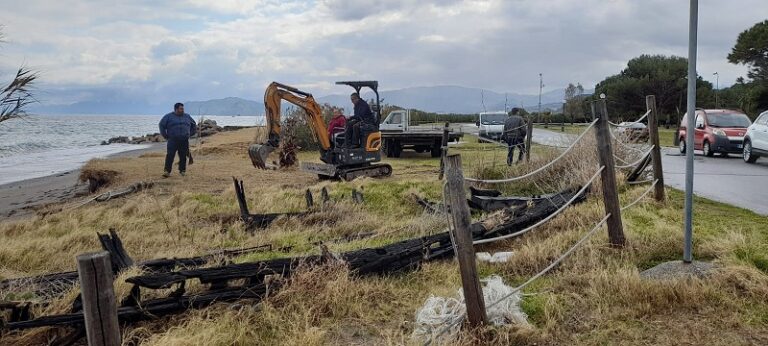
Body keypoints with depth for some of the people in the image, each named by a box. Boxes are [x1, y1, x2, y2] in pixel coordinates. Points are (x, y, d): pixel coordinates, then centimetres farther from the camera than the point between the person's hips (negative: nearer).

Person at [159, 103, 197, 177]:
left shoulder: (187, 117, 13)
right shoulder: (169, 116, 3)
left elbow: (194, 125, 24)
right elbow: (162, 125, 4)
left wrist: (189, 134, 16)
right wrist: (165, 136, 1)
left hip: (184, 141, 3)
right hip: (173, 140, -3)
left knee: (183, 156, 3)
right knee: (170, 156, -10)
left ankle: (182, 171, 15)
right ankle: (167, 171, -8)